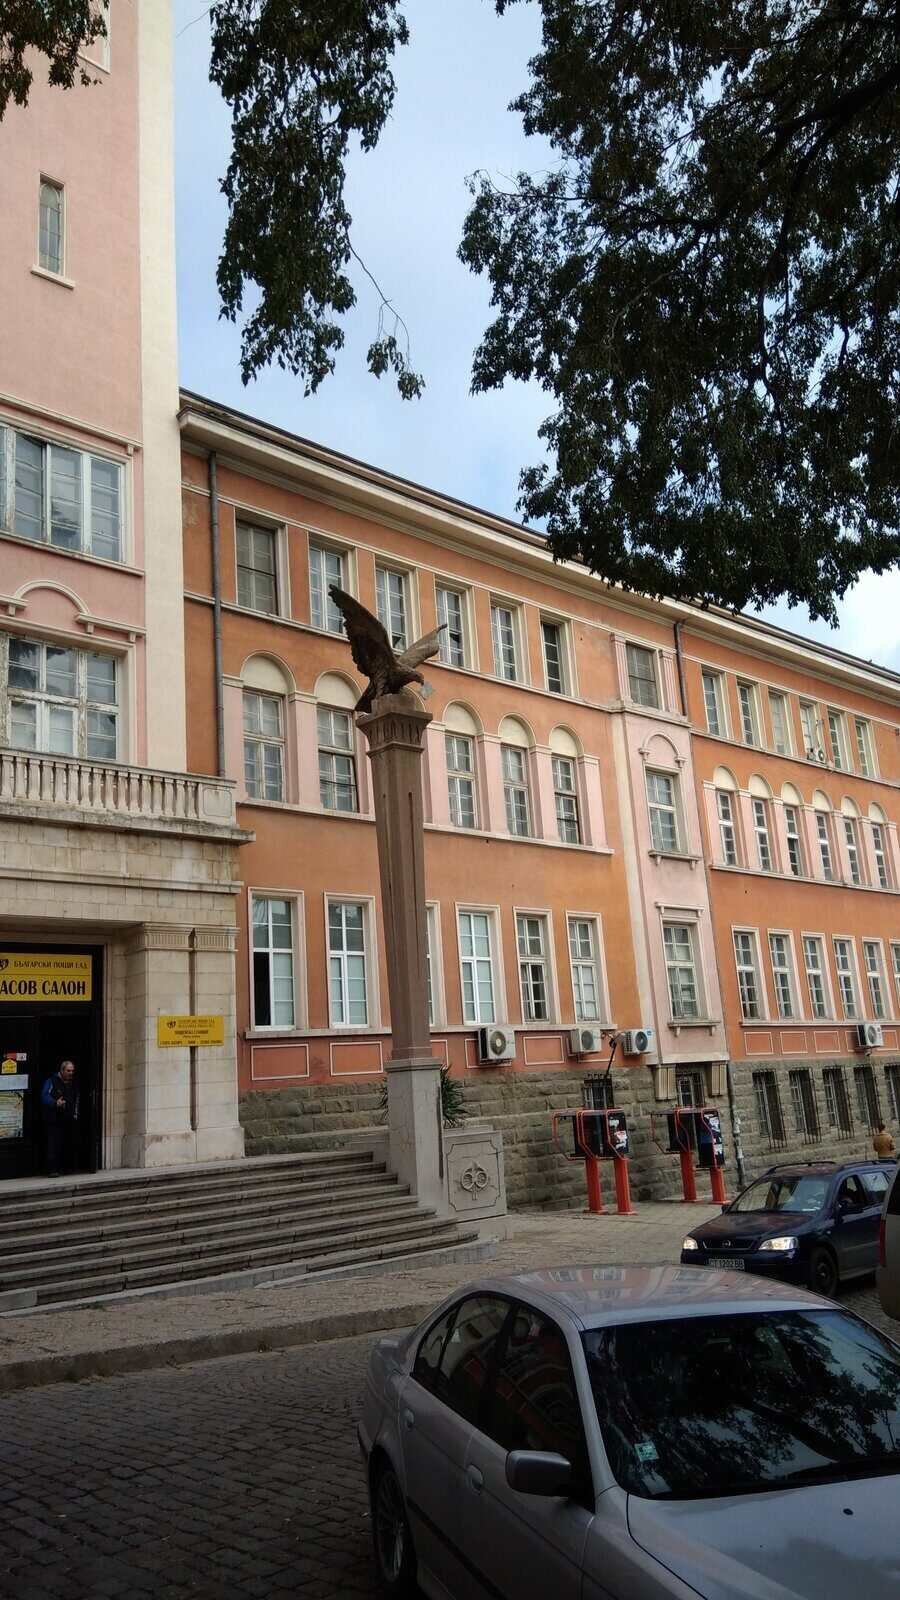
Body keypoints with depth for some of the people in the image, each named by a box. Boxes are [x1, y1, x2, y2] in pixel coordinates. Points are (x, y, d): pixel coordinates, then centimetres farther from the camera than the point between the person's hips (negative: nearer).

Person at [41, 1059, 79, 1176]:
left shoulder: (74, 1084, 15)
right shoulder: (52, 1081, -3)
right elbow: (45, 1096, -10)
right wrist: (55, 1103, -25)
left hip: (70, 1120, 6)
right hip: (54, 1120, -5)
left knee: (69, 1145, 8)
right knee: (53, 1144, -11)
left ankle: (68, 1167, 20)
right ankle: (52, 1170, -12)